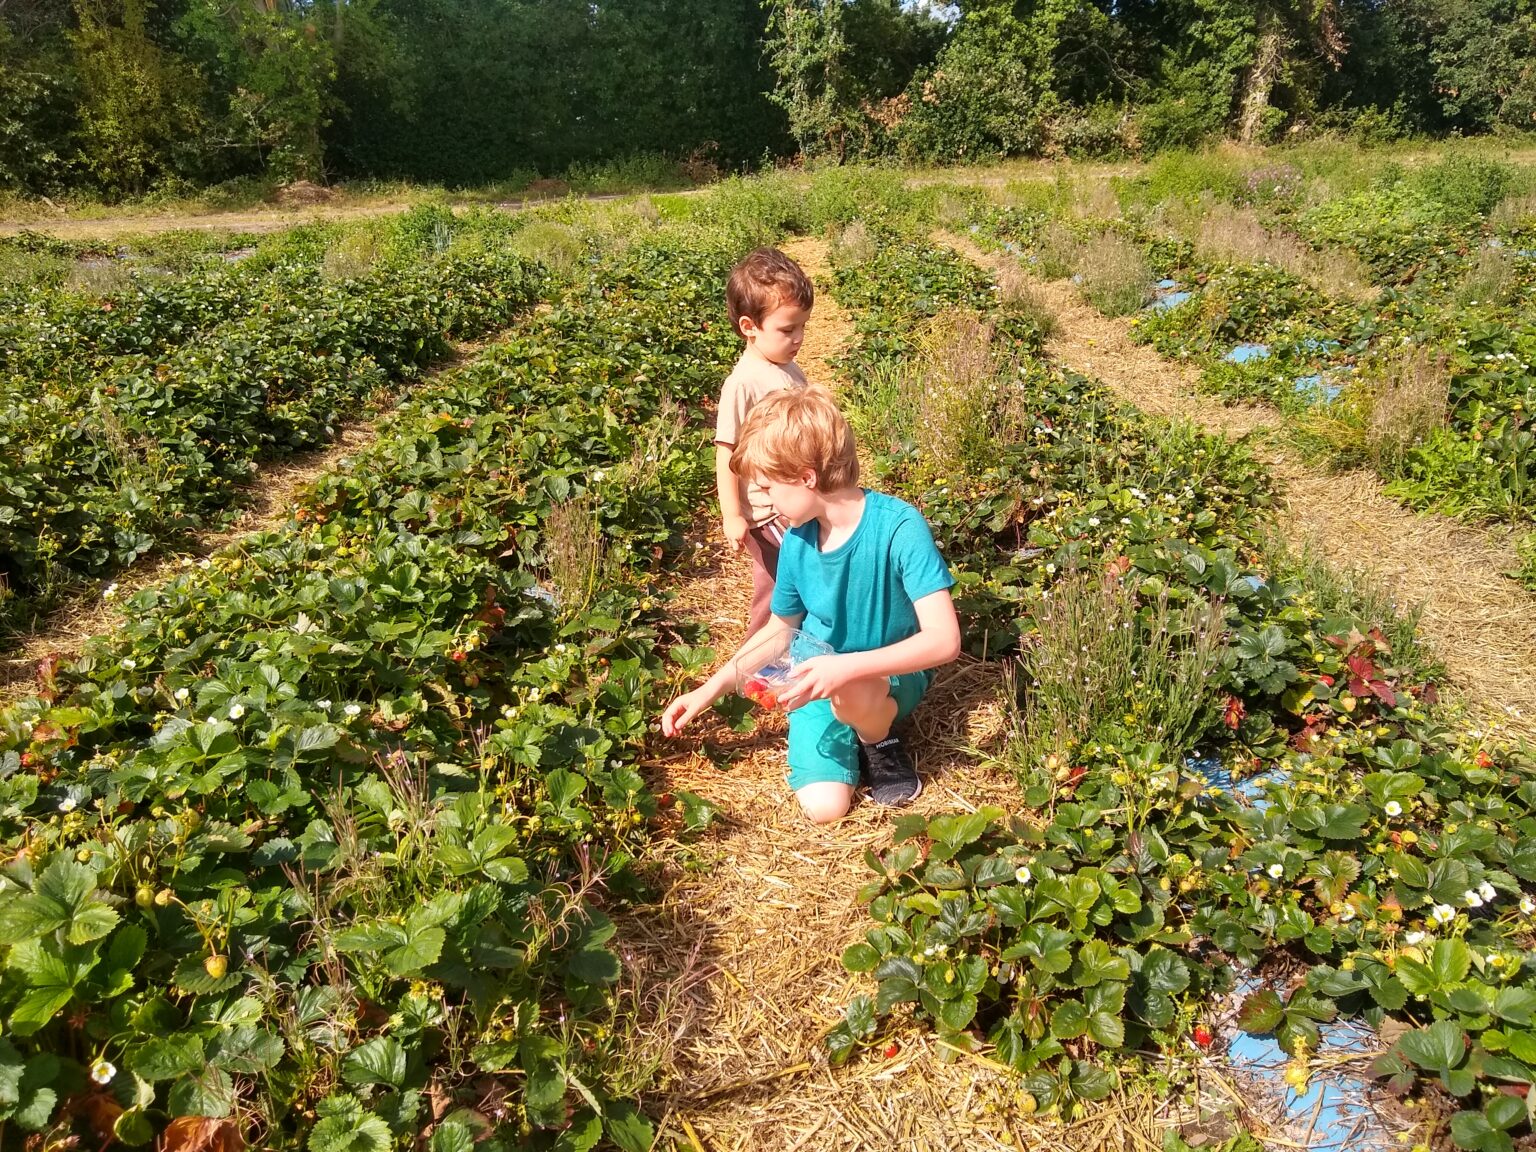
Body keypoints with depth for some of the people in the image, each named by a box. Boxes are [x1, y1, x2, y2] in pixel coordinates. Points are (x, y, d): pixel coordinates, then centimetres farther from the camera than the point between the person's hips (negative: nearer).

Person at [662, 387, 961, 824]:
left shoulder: (899, 526, -25)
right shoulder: (797, 539, -9)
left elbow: (944, 639, -31)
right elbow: (779, 629, 7)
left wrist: (846, 667, -41)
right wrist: (706, 692, 1)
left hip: (892, 674, -4)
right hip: (819, 681, 4)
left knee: (850, 691, -39)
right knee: (824, 806, -17)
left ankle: (880, 743, -4)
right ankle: (857, 729, 13)